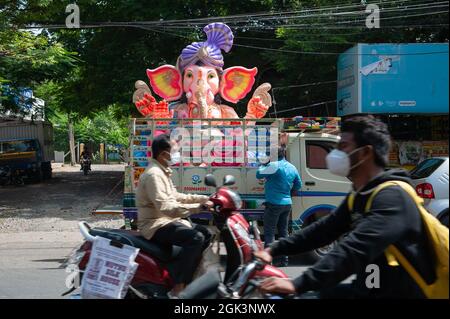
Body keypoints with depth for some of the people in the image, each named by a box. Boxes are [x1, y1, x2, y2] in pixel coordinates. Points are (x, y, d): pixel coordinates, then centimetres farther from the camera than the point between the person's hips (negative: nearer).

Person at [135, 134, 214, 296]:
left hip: (166, 220, 11)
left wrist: (204, 198, 12)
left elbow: (175, 197, 21)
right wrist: (198, 207, -30)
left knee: (205, 234, 9)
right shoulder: (154, 174, -20)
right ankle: (178, 289, -26)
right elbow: (165, 207, -30)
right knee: (195, 238, -28)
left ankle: (189, 278, 13)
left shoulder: (162, 172, 14)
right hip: (156, 225, -10)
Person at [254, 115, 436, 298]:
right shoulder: (359, 196, 9)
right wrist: (274, 250, 2)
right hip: (368, 290, 8)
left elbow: (356, 249, -34)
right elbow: (324, 229, 11)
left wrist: (299, 285, -40)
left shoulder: (391, 197, -22)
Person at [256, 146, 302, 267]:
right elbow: (298, 184, 20)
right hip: (287, 203, 7)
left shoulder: (274, 165, -14)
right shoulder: (292, 168, 10)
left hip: (274, 204, -7)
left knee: (269, 233, -3)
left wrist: (263, 165, 10)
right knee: (284, 232, 13)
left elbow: (259, 175, -5)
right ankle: (284, 260, 16)